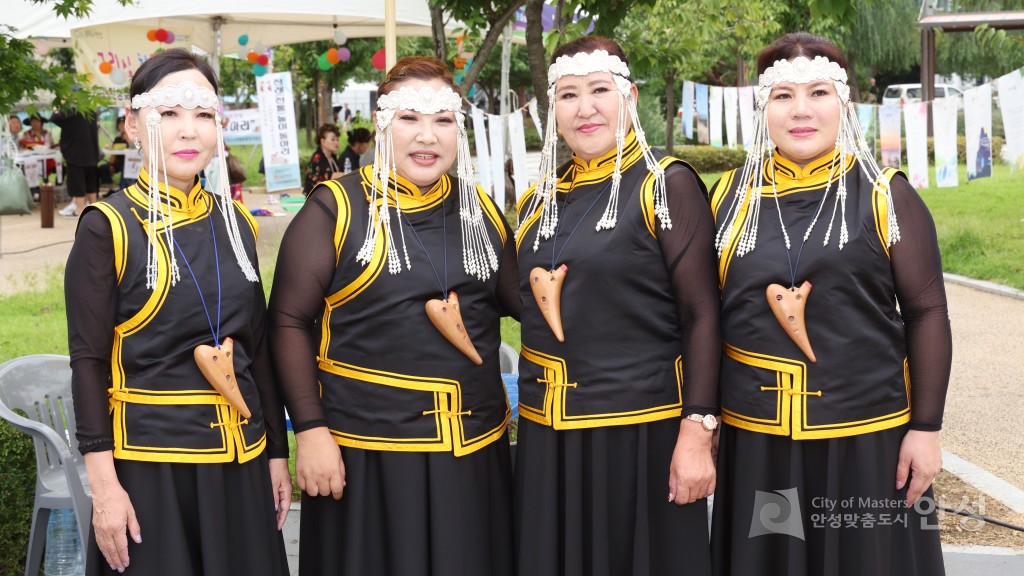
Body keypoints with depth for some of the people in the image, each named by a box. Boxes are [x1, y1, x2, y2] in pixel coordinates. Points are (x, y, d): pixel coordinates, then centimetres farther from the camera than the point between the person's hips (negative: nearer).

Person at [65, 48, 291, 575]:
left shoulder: (234, 222, 6)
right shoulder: (107, 227, -9)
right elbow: (87, 362, -9)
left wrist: (277, 452, 11)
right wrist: (104, 486, -14)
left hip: (242, 462, 5)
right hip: (148, 464, -5)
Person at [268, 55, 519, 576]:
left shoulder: (480, 209, 8)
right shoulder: (336, 208, -6)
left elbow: (519, 301, 18)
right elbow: (290, 321, -7)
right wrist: (310, 430, -12)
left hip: (476, 451, 4)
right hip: (364, 454, -4)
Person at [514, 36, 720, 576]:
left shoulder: (667, 184, -6)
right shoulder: (540, 198, 11)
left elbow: (702, 315, -11)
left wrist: (697, 431, -17)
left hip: (641, 431, -5)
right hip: (547, 434, 5)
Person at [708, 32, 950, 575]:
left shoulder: (884, 194, -3)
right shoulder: (731, 194, 4)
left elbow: (926, 313, -2)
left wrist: (925, 428, -6)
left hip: (866, 439, -2)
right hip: (754, 441, 2)